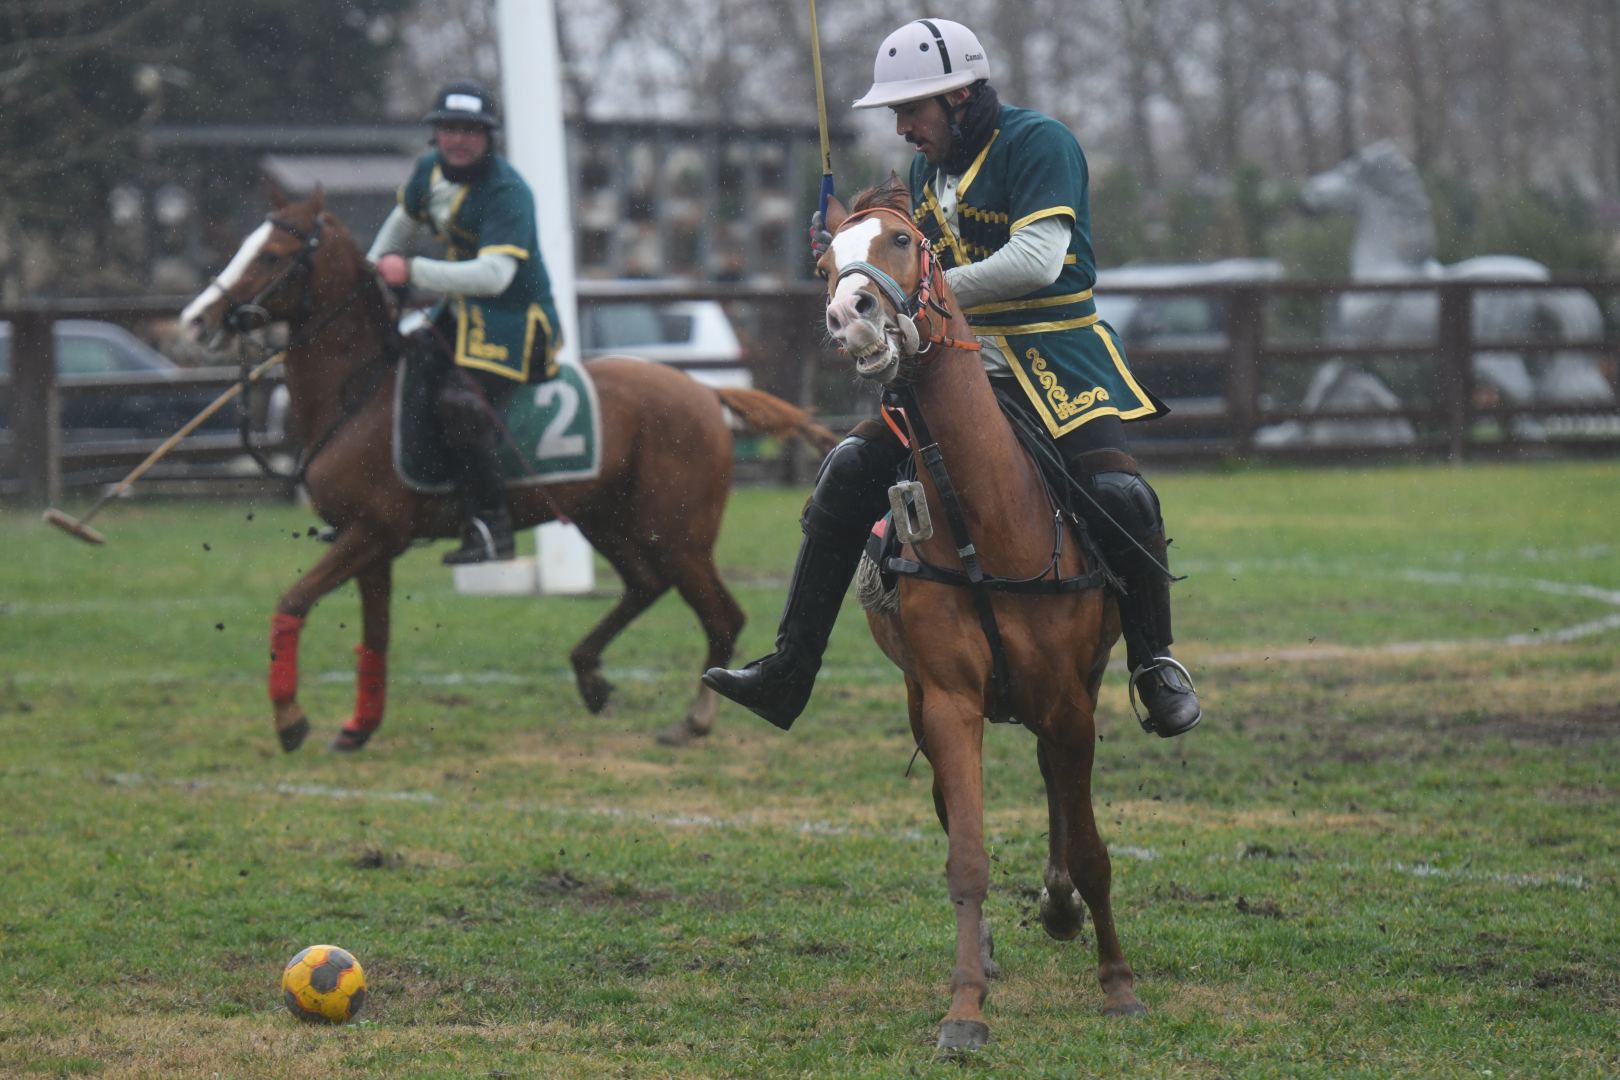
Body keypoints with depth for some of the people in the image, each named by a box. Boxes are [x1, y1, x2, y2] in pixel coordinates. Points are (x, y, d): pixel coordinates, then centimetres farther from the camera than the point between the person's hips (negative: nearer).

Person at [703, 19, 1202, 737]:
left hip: (1057, 359, -7)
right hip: (959, 364, 7)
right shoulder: (928, 168, 14)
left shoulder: (1039, 143, -10)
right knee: (850, 470, -6)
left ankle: (1156, 664, -5)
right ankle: (788, 673, -3)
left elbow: (1037, 261, -23)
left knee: (1116, 493, -27)